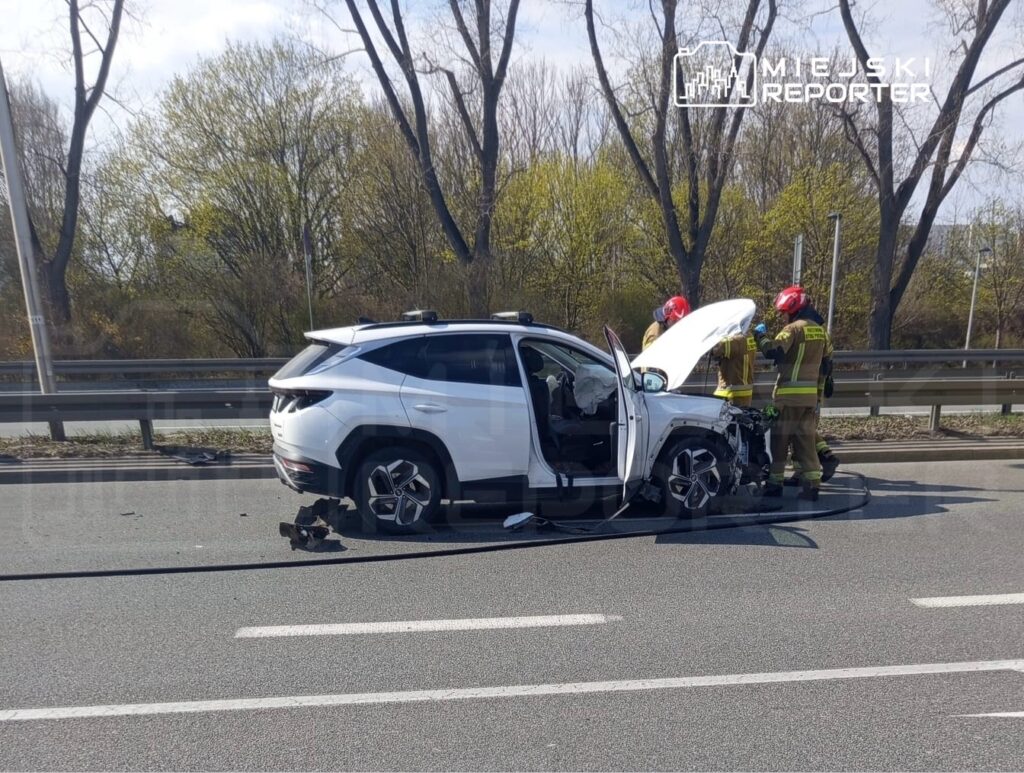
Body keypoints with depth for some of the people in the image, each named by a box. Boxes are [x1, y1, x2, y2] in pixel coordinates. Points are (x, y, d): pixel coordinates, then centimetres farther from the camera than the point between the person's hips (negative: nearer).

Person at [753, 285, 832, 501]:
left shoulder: (794, 329, -10)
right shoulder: (820, 331, 15)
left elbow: (773, 351, -23)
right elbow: (825, 364, 20)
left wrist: (761, 335, -8)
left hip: (789, 394, -7)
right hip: (811, 394, 7)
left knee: (779, 439, 2)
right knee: (806, 440, 10)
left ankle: (775, 482, 6)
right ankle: (812, 484, 6)